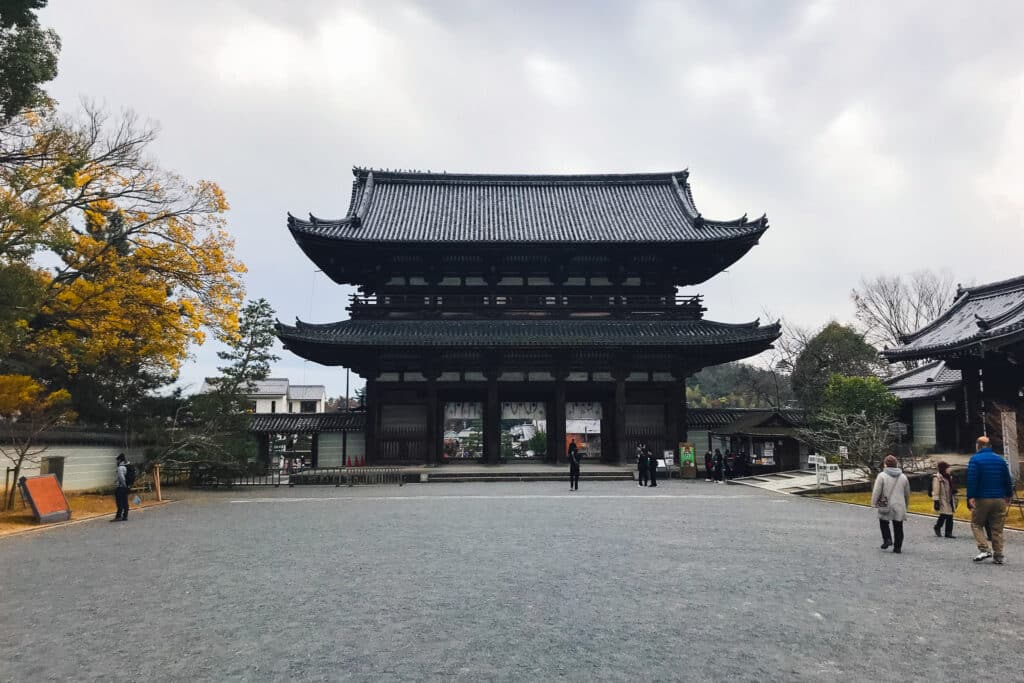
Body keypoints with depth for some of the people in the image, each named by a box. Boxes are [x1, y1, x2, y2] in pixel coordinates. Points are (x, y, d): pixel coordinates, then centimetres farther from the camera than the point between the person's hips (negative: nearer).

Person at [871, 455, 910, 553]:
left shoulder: (882, 475, -9)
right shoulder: (903, 476, 6)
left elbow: (876, 491, -11)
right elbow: (907, 493, 15)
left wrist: (874, 503, -1)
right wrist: (906, 504, 27)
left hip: (885, 505, -3)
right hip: (899, 507, 4)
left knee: (884, 523, 17)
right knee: (898, 527, 9)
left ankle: (887, 539, 0)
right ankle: (898, 547, 11)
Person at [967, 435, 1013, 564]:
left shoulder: (975, 459, -7)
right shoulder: (1000, 460, 8)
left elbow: (972, 480, -16)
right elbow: (1008, 480, 13)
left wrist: (970, 497, -17)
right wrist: (1009, 495, 26)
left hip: (981, 499, -4)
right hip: (999, 499, 4)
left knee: (976, 524, 8)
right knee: (997, 528, 9)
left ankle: (984, 549, -7)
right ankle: (998, 555, 10)